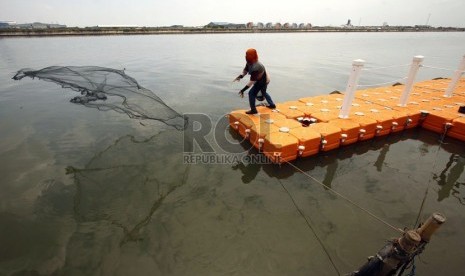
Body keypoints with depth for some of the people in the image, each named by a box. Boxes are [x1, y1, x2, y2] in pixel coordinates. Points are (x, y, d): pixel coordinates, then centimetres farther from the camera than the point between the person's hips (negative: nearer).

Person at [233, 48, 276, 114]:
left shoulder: (255, 68, -39)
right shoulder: (250, 62, -10)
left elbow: (252, 81, -40)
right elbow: (246, 70, 4)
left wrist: (243, 90, -41)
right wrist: (241, 76, -18)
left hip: (262, 81, -10)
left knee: (252, 93, -6)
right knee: (264, 92, 29)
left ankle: (253, 110, 6)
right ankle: (272, 105, 46)